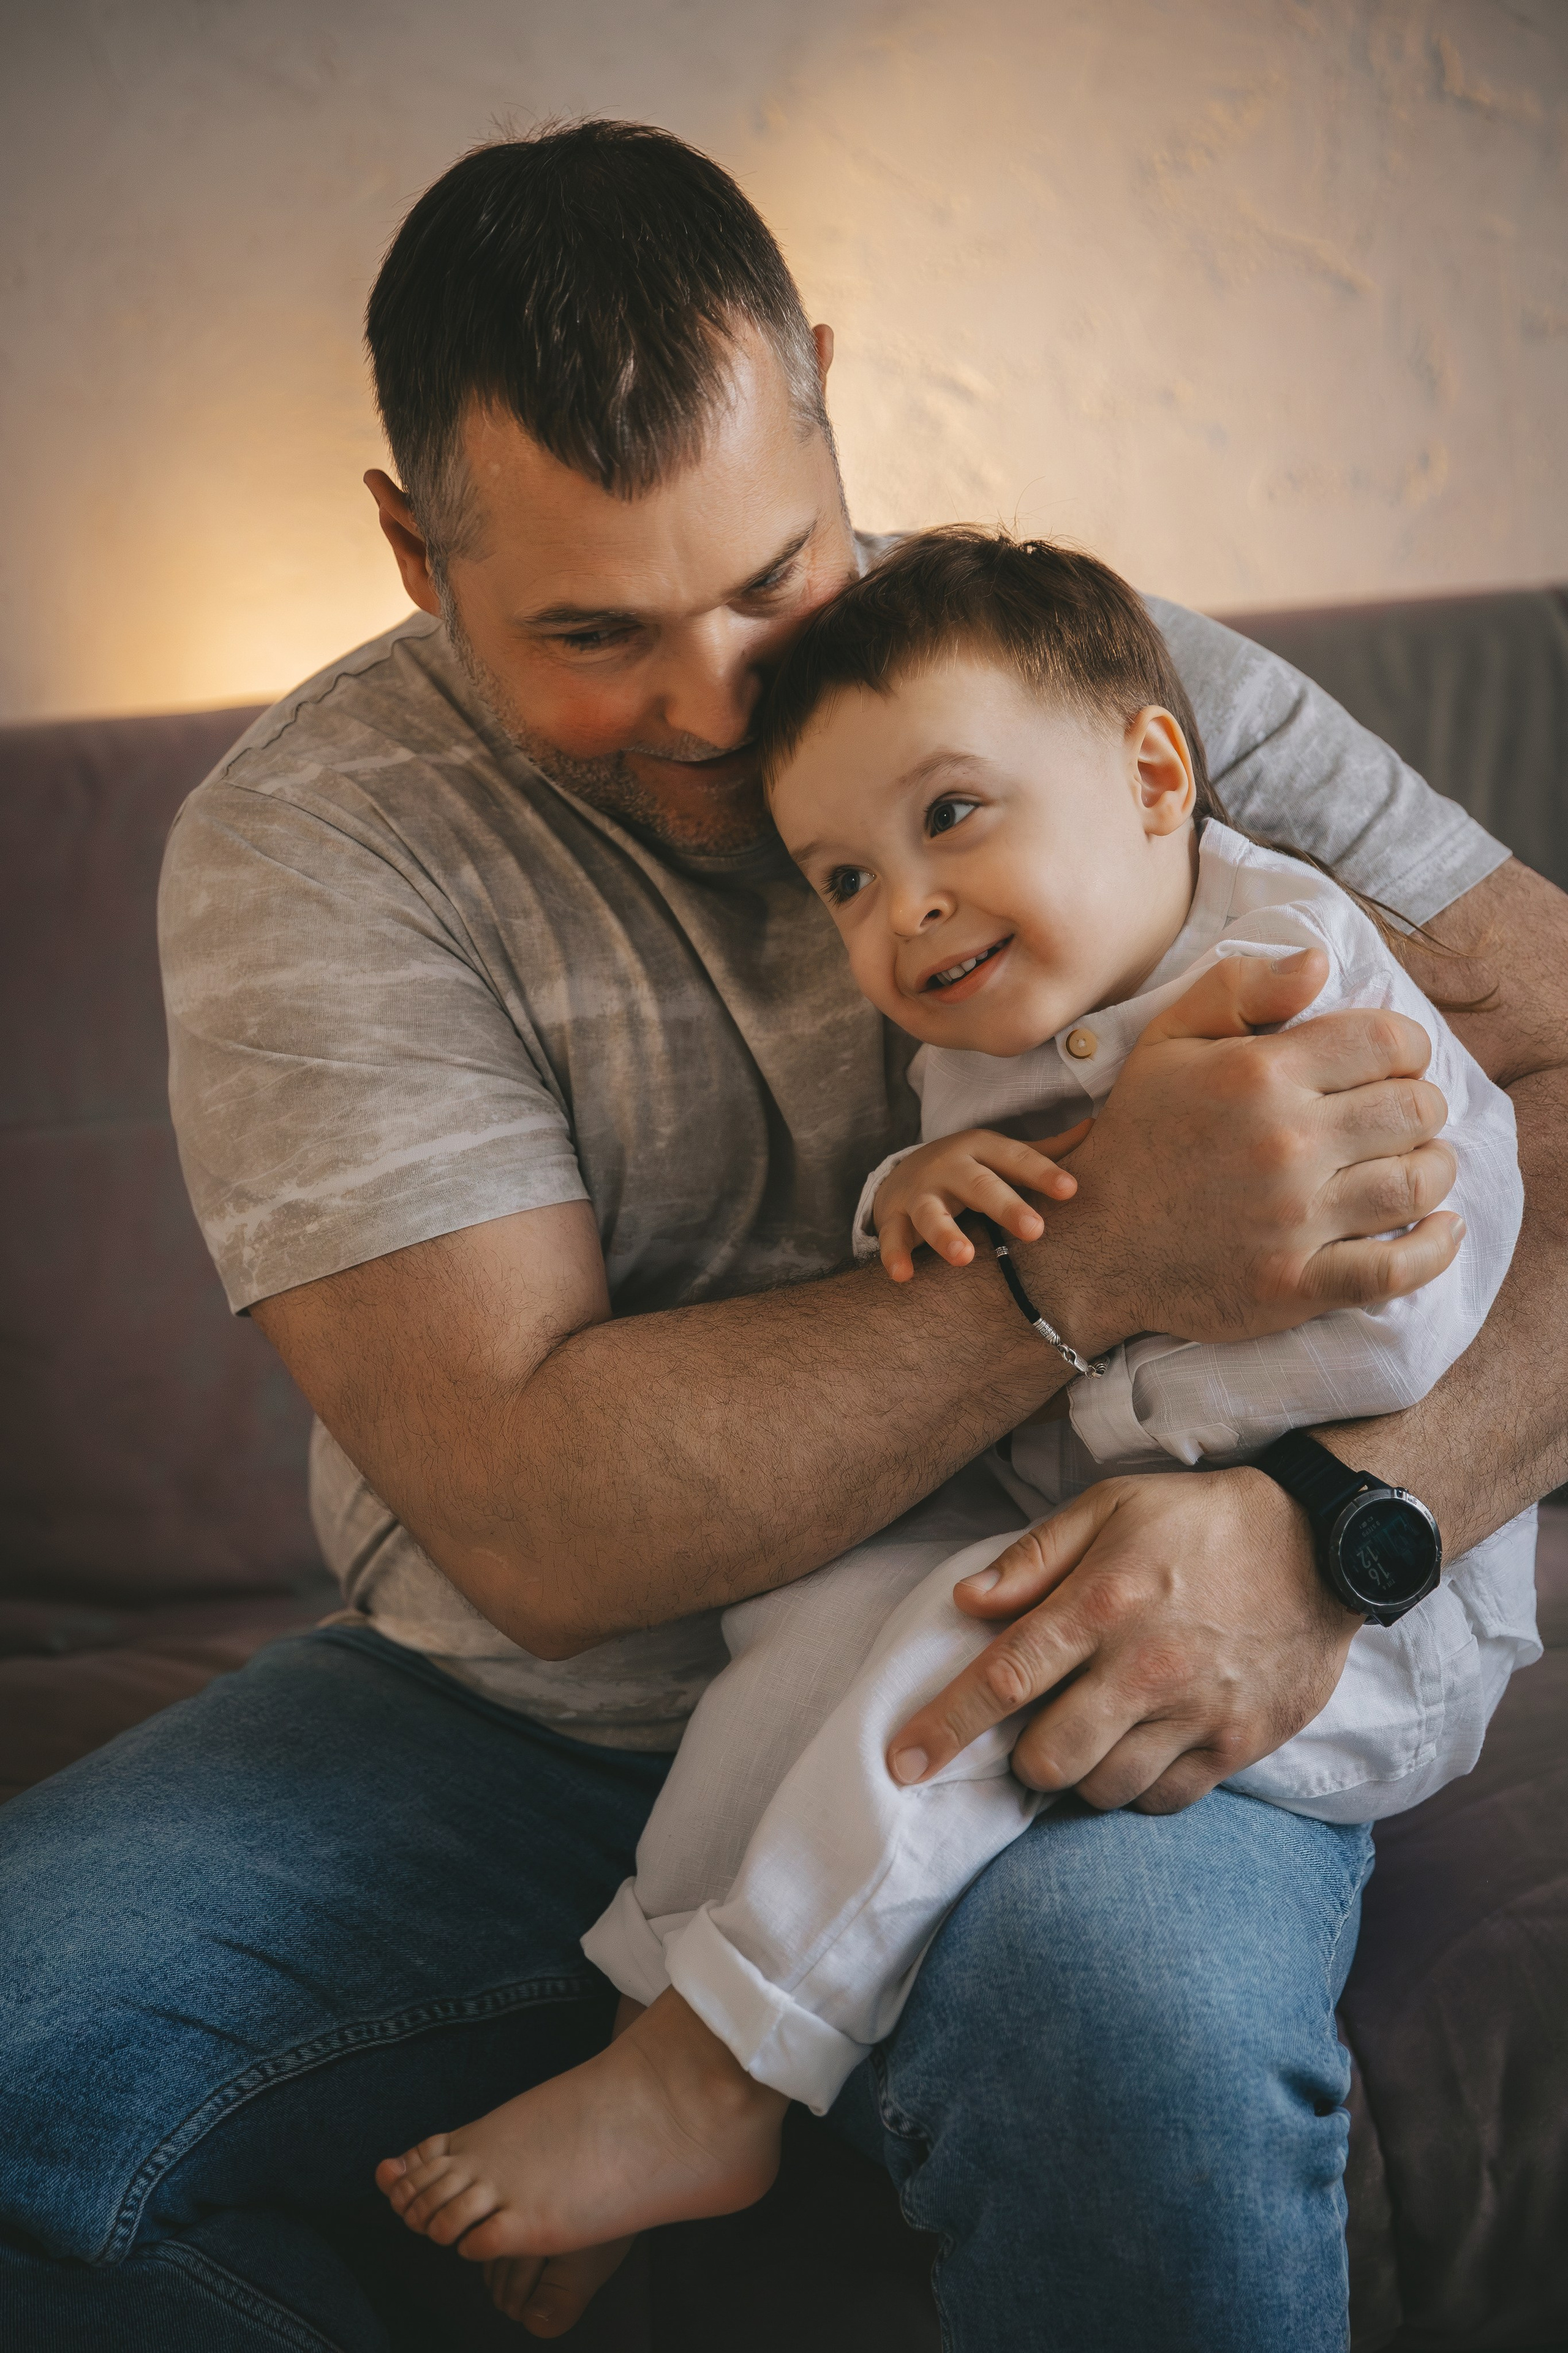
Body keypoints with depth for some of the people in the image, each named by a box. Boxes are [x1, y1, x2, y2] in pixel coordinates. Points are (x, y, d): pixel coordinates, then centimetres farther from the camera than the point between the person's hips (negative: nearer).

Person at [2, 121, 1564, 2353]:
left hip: (1054, 1685, -1)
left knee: (1131, 2030, -36)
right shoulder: (306, 843, -7)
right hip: (516, 1725, 2)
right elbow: (534, 1524, -17)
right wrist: (1085, 1261, -28)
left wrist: (1325, 1523, -25)